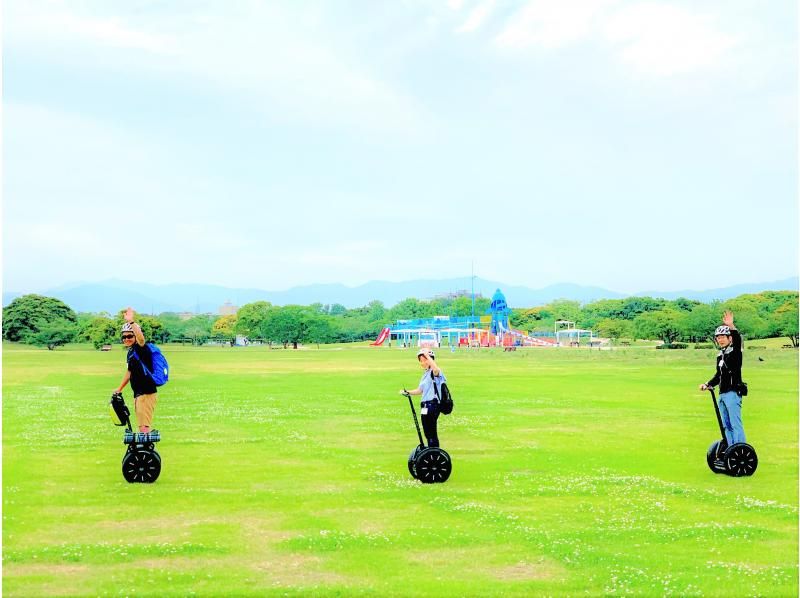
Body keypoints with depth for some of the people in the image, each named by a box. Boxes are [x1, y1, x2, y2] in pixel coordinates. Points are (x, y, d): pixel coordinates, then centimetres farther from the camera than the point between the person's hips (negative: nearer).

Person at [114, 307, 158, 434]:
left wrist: (131, 322, -43)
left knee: (144, 427, -12)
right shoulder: (131, 352, 15)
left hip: (147, 394, -9)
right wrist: (119, 389, 29)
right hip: (138, 394, 9)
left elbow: (141, 339, -35)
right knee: (142, 428, 13)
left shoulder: (141, 349, -12)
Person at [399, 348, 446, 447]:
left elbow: (436, 369, -37)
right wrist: (408, 392, 10)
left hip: (432, 405, -10)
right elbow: (420, 390, 22)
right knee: (428, 433, 16)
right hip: (425, 406, 10)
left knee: (431, 433, -6)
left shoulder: (434, 372, -11)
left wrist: (427, 355, -31)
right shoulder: (425, 374, 17)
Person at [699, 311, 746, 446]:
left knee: (736, 423, -12)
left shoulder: (735, 351, -5)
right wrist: (708, 385, 13)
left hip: (733, 393, -9)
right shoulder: (720, 355, 16)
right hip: (722, 394, 9)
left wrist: (731, 326, -43)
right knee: (726, 425, 11)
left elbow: (737, 340, -27)